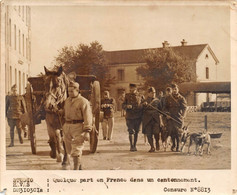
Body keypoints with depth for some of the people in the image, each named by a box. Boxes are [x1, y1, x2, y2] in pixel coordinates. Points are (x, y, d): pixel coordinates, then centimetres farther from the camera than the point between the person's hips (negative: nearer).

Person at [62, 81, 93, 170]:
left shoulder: (83, 102, -9)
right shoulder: (67, 100, 13)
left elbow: (88, 117, -12)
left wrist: (87, 132, -18)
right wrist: (64, 127, 19)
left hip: (78, 127, -7)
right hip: (67, 127, 7)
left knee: (76, 150, -8)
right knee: (69, 149, 13)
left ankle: (76, 169, -3)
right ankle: (79, 165, 32)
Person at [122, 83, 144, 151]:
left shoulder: (140, 96, 5)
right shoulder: (127, 96, 5)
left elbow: (143, 106, 14)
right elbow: (123, 105, 5)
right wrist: (127, 106, -16)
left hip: (138, 117, 1)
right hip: (129, 117, -1)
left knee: (136, 131, 7)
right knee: (131, 131, -7)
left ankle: (135, 145, 18)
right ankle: (131, 146, -1)